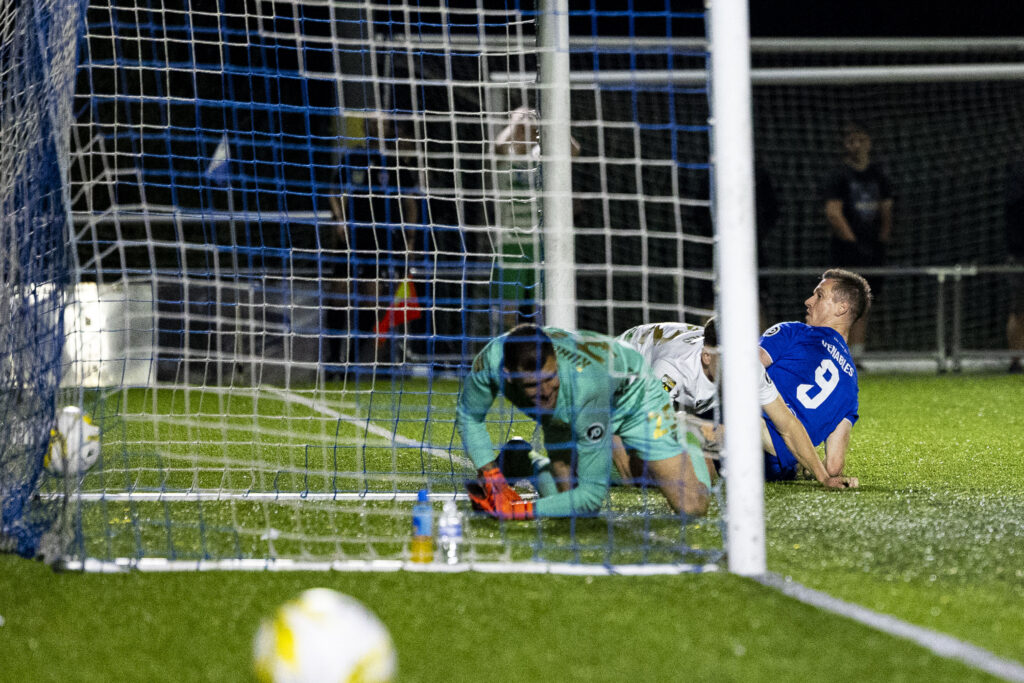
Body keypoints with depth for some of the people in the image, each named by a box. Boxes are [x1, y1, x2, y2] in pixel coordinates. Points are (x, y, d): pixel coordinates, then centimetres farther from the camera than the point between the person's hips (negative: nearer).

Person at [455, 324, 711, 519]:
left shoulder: (585, 383, -49)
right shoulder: (491, 359, -38)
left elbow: (592, 494, -41)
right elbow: (469, 416, -12)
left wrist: (522, 510, -40)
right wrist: (491, 475, -22)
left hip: (631, 396, -3)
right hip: (564, 414, 3)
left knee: (691, 506, -8)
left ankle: (689, 457, 26)